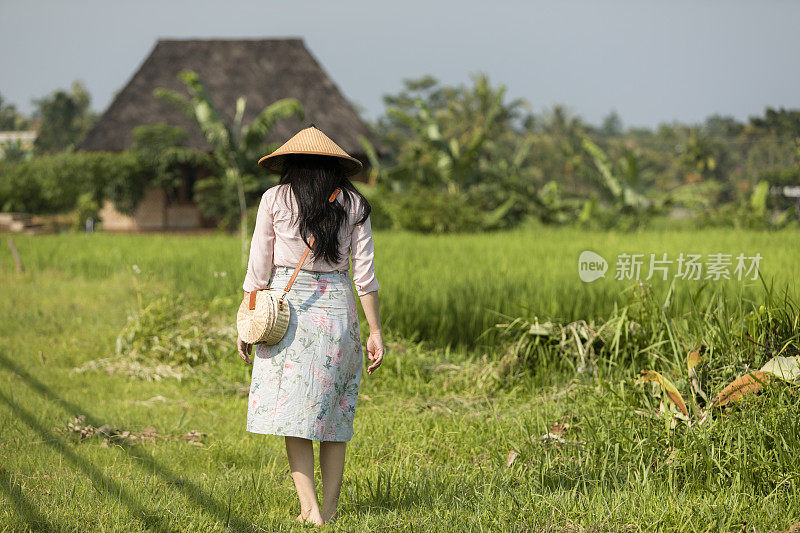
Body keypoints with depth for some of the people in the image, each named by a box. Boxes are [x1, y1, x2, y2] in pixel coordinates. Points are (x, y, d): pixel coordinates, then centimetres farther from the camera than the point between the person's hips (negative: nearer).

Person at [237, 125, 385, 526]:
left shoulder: (275, 200, 0)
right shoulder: (353, 204, 4)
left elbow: (258, 268, 0)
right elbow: (365, 273, 2)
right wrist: (375, 331, 5)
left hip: (287, 308, -2)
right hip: (337, 308, 2)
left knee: (293, 412, 1)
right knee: (334, 413, 10)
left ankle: (310, 508, -7)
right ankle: (330, 508, 10)